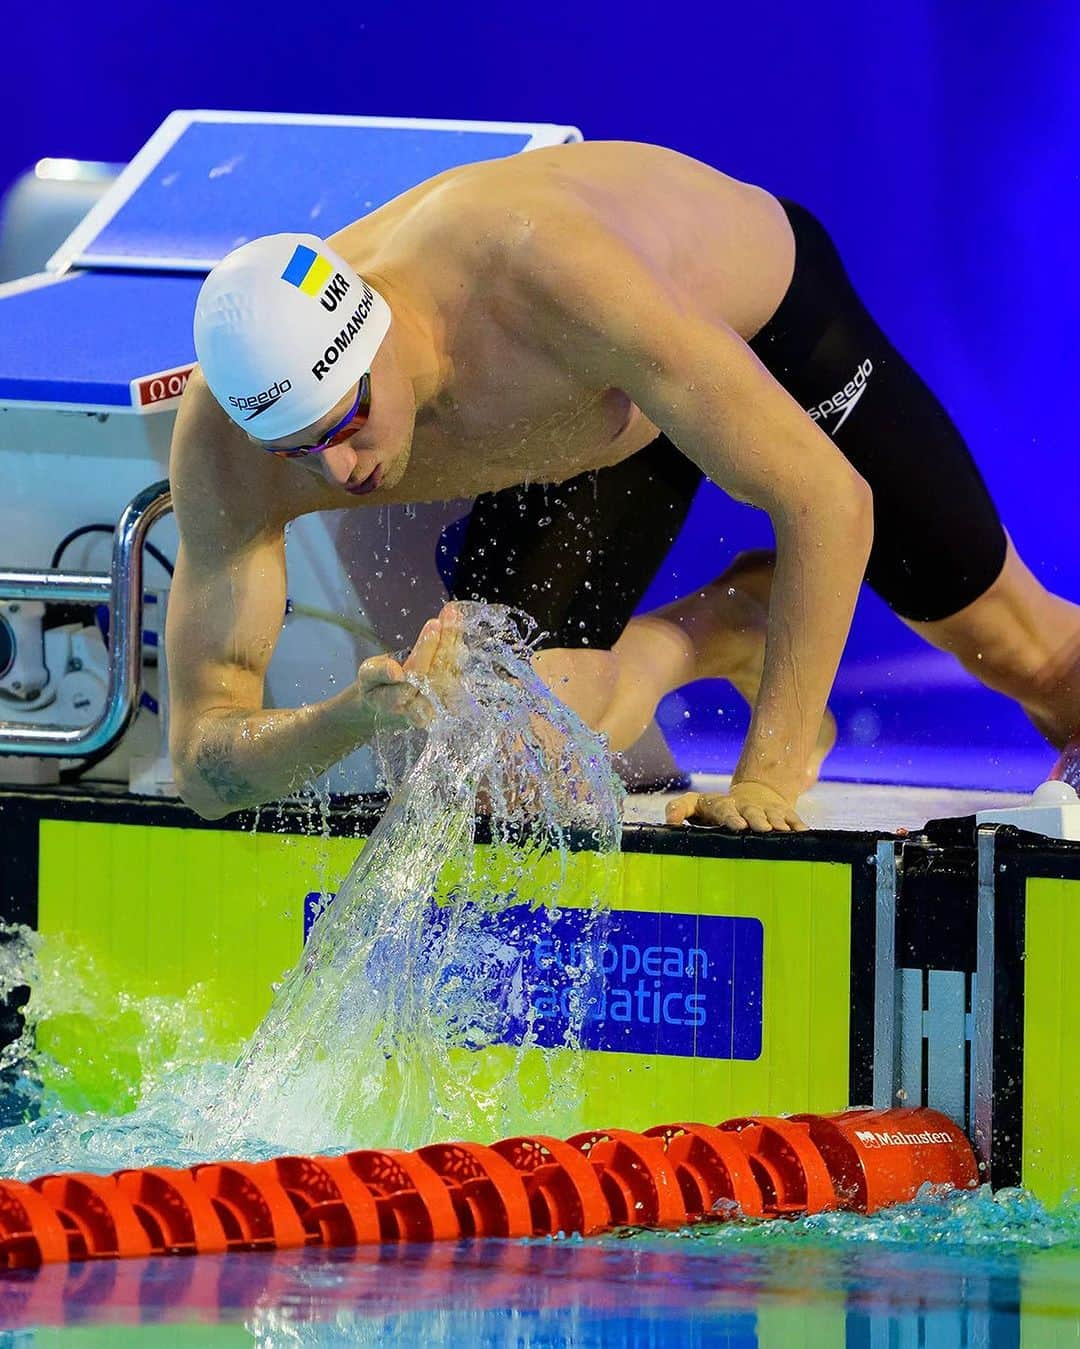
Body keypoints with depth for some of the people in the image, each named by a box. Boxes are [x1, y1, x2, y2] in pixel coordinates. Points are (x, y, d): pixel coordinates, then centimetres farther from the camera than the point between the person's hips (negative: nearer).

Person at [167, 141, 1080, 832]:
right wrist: (346, 721, -54)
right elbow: (203, 763, -32)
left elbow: (830, 500, -44)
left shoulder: (532, 264, -49)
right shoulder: (225, 444, -36)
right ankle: (724, 626, 15)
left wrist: (766, 778, -45)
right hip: (569, 431, 3)